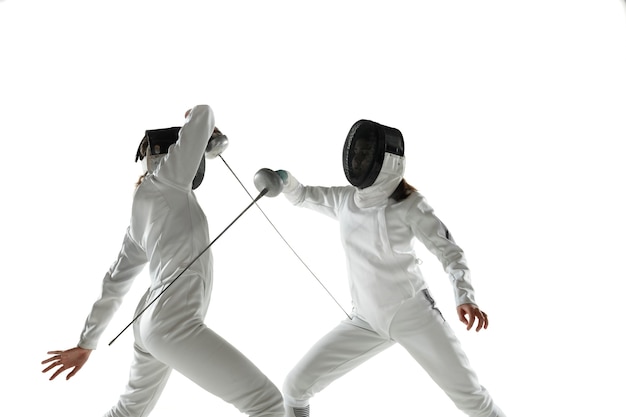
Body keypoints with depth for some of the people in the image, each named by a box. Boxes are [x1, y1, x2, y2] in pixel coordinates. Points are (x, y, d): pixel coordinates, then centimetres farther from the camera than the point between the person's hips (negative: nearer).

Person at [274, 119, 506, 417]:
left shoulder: (409, 205, -14)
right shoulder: (344, 198, -1)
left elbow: (450, 252, -13)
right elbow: (301, 196, 15)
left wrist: (465, 298, -33)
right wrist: (282, 179, -9)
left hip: (413, 313, -4)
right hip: (367, 320, 4)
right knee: (296, 386, -4)